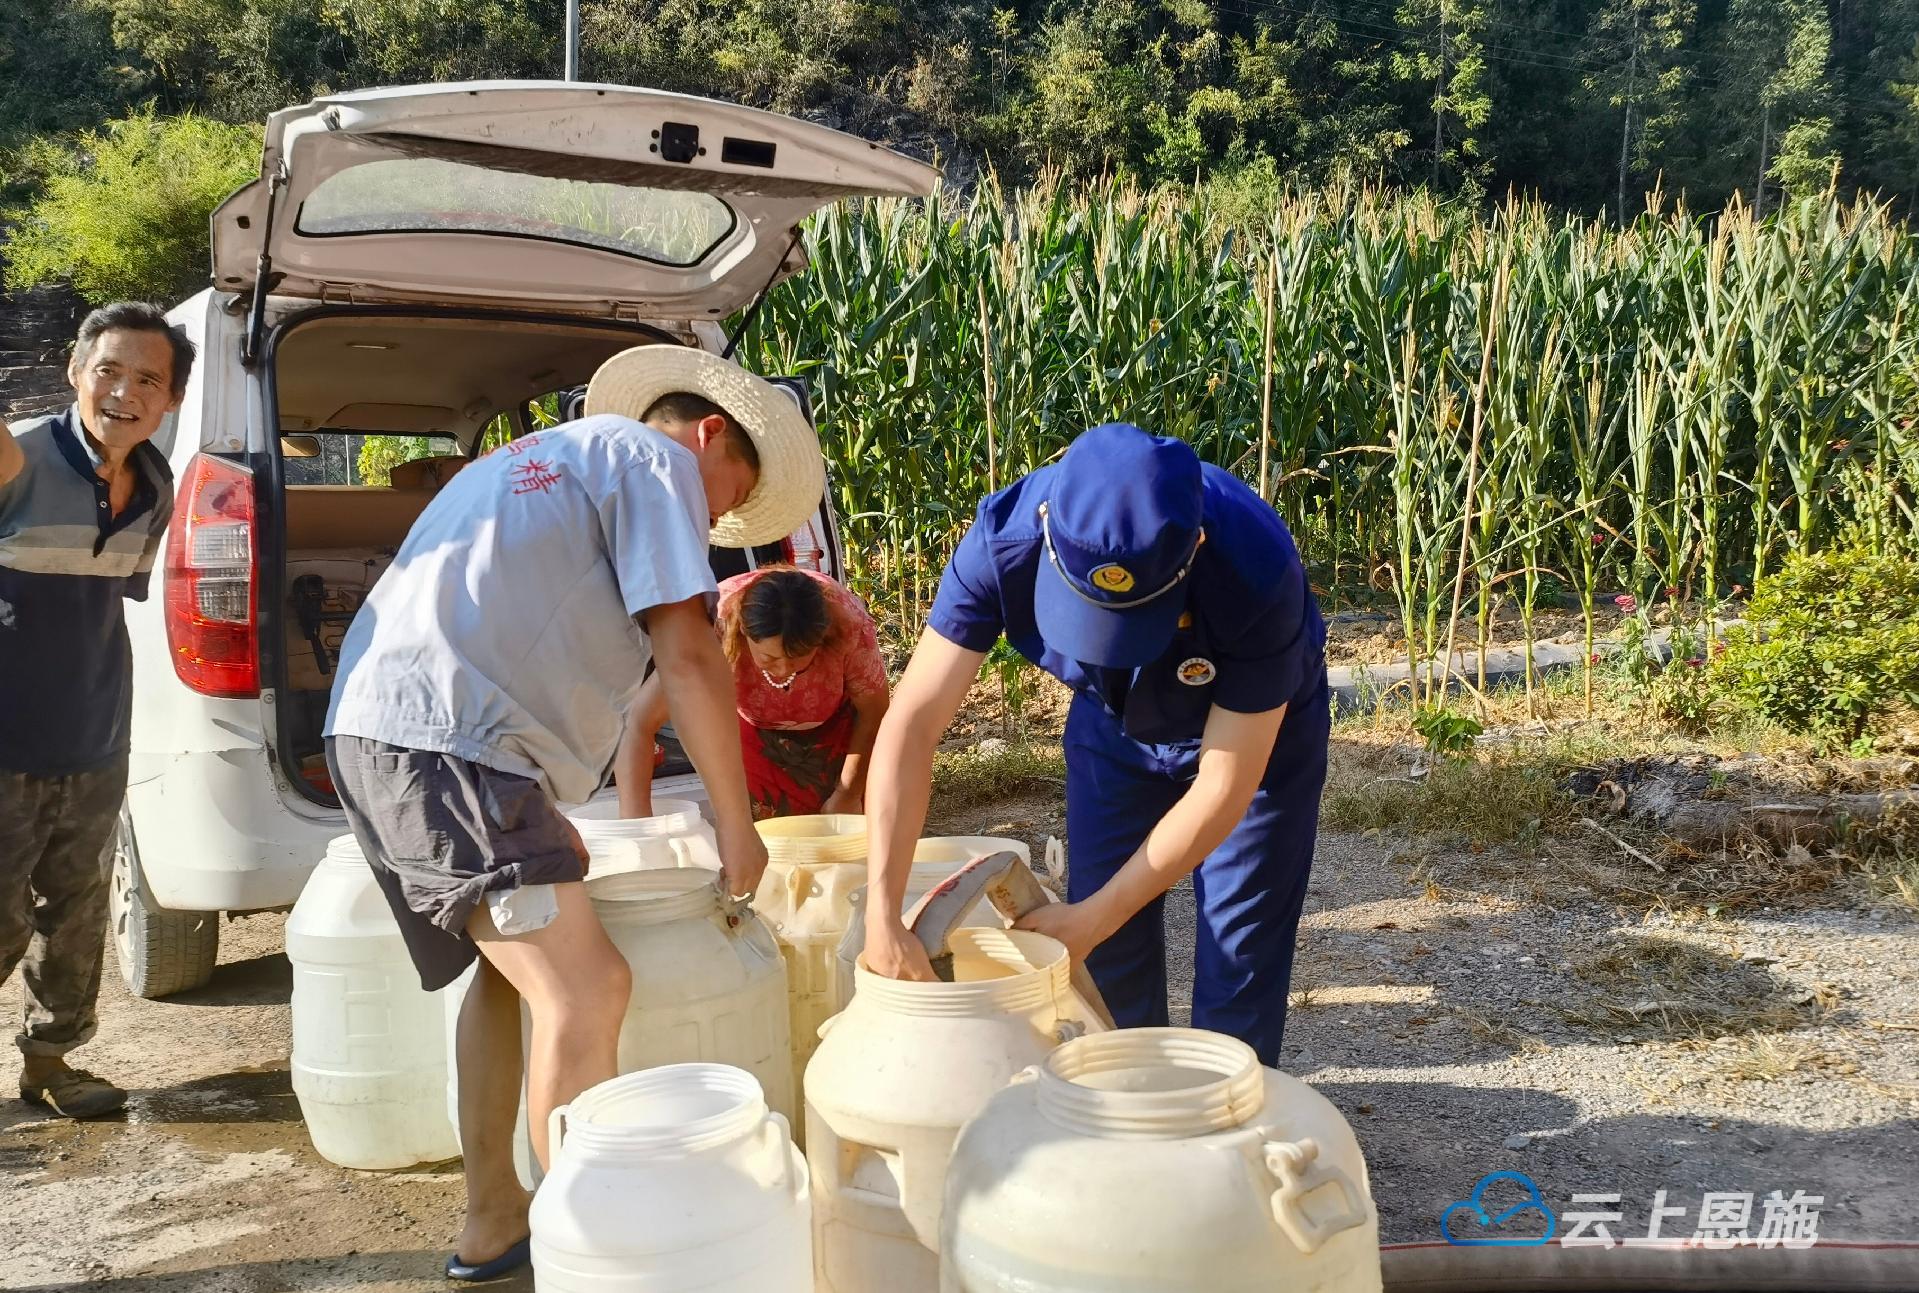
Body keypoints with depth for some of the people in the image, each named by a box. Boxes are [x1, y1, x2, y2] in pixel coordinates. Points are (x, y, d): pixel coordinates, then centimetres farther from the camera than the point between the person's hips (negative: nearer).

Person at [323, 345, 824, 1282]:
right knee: (585, 992, -14)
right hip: (445, 739, -10)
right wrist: (735, 825, 0)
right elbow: (688, 657, -7)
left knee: (514, 968, 22)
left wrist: (547, 821, 35)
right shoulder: (655, 459, 3)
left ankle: (493, 1226, 31)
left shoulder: (543, 457, 31)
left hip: (375, 727, 10)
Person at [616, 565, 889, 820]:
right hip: (752, 730, 0)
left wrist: (847, 796, -16)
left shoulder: (849, 625, -38)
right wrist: (637, 822, -49)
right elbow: (637, 724, -40)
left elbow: (874, 713, -19)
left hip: (837, 728, 0)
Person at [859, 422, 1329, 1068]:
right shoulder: (1005, 538, -35)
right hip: (1113, 722, 3)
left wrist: (1092, 918, -28)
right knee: (1110, 955, 4)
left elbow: (1225, 787, -31)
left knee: (1239, 955, -3)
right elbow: (913, 722, -34)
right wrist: (882, 915, -41)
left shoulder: (1256, 571, -40)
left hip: (1256, 728, -2)